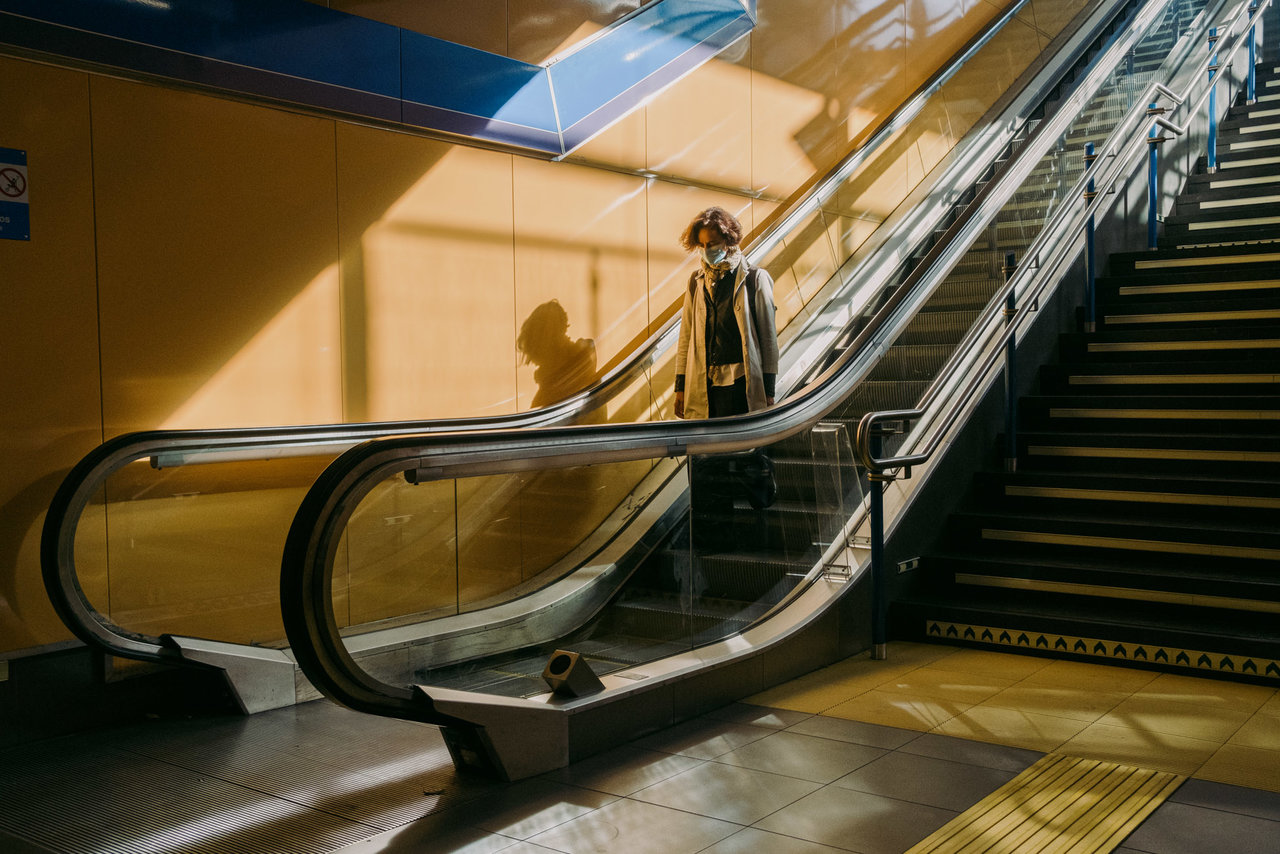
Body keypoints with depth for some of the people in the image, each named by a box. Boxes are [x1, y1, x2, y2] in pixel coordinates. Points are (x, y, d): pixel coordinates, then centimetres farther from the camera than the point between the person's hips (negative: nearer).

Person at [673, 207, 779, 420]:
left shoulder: (755, 278, 2)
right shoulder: (696, 280, 14)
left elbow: (769, 336, 3)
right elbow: (686, 335, 15)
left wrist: (768, 391, -1)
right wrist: (680, 387, 10)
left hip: (740, 384, -3)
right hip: (701, 385, 3)